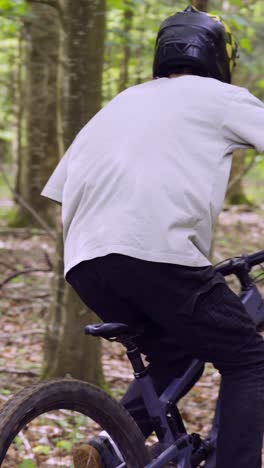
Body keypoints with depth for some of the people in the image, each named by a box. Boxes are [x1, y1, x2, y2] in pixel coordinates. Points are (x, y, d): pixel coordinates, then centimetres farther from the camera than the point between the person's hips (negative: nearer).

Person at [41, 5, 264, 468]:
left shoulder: (121, 103, 31)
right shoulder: (220, 98, 15)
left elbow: (61, 193, 29)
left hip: (84, 262, 6)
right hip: (157, 253, -6)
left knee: (174, 353, 25)